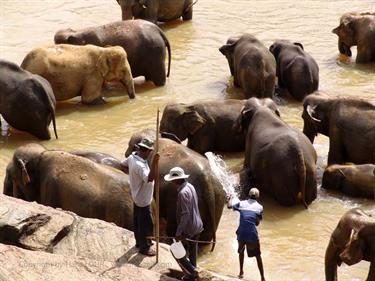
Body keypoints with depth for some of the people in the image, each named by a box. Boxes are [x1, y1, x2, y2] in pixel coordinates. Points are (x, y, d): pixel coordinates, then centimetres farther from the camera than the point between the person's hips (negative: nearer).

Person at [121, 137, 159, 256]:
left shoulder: (132, 156, -6)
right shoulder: (140, 165, -34)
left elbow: (123, 165, 12)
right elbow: (150, 178, -47)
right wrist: (154, 163, -53)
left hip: (137, 196, 10)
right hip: (143, 199, -10)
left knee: (138, 221, 25)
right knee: (146, 224, 5)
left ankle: (140, 242, 42)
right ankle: (144, 247, 19)